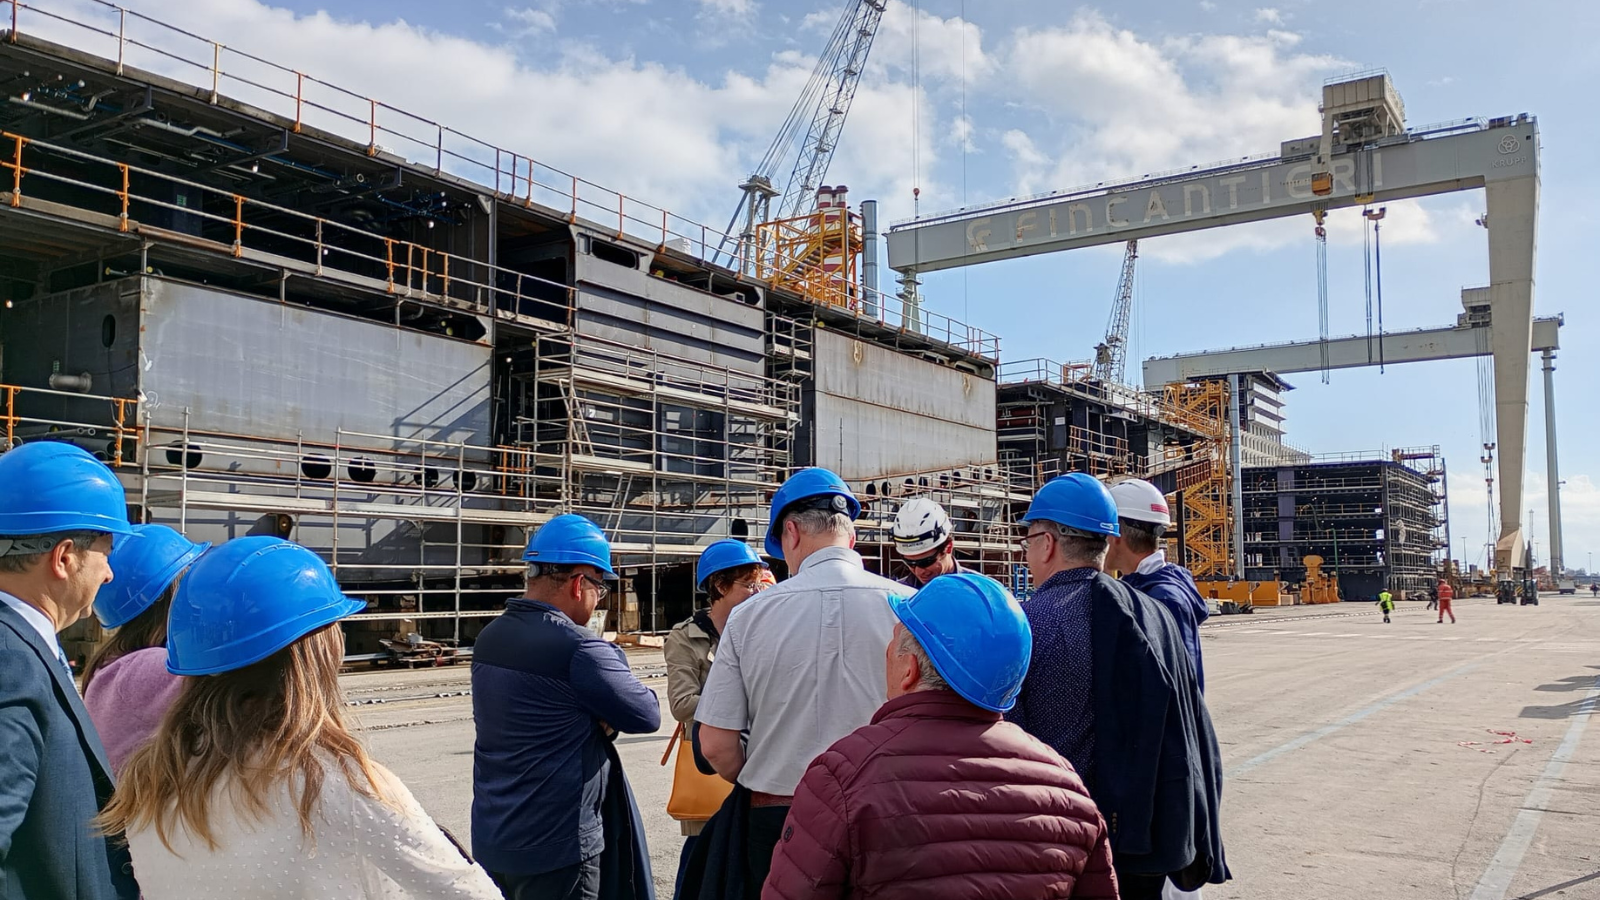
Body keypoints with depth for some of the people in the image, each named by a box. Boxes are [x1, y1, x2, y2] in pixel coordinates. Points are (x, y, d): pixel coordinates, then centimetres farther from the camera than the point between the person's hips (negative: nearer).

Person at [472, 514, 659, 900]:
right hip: (554, 846, -8)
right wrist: (614, 658, 3)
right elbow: (647, 715, -11)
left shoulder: (489, 637, 5)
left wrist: (599, 719, -5)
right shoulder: (577, 648, -21)